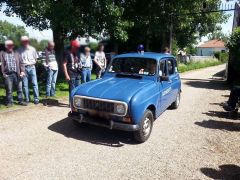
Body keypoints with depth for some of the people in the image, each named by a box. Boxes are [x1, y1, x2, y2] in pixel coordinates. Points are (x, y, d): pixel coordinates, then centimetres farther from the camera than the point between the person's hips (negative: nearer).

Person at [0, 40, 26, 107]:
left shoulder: (16, 54, 12)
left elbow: (21, 63, 8)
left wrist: (22, 71, -3)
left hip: (16, 74, 2)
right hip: (8, 74, -1)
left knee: (19, 88, 5)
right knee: (9, 90, 4)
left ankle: (20, 101, 16)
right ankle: (10, 102, 15)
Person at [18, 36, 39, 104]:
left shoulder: (32, 49, 6)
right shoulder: (19, 50, 2)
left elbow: (36, 58, 15)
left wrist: (33, 63, 5)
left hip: (32, 67, 0)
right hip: (24, 68, 0)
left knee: (35, 84, -3)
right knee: (25, 85, 4)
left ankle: (36, 99, 3)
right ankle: (27, 99, 14)